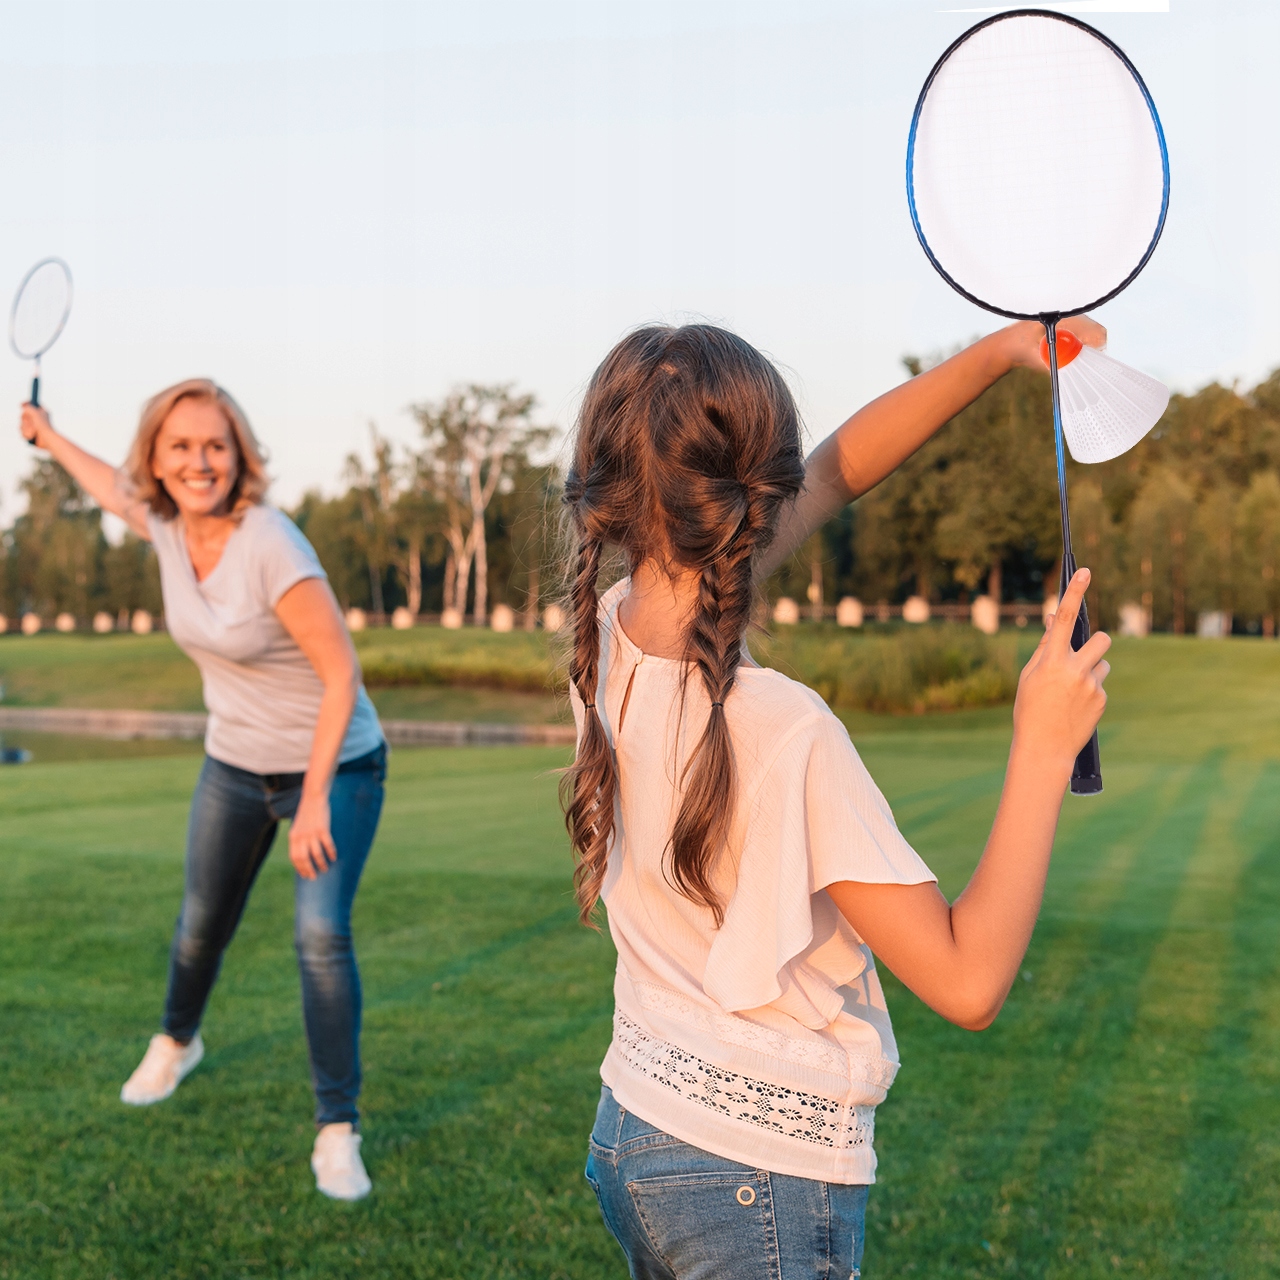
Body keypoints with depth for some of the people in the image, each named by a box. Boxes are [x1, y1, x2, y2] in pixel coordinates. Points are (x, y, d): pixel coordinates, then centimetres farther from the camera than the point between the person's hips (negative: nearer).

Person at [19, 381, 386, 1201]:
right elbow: (114, 487, 18)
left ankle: (338, 1130, -5)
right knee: (202, 926, 17)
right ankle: (178, 1042, 48)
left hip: (336, 766, -6)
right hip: (235, 764, 6)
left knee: (322, 935, -18)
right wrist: (49, 437, 34)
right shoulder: (169, 525, -8)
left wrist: (313, 804, -30)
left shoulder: (270, 544, -29)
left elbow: (341, 672, -28)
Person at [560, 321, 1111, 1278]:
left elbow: (838, 470, 3)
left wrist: (1003, 350, -1)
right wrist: (1044, 749, -19)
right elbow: (968, 983, -22)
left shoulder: (606, 641, -6)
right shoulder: (784, 733, -28)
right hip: (763, 1179, -7)